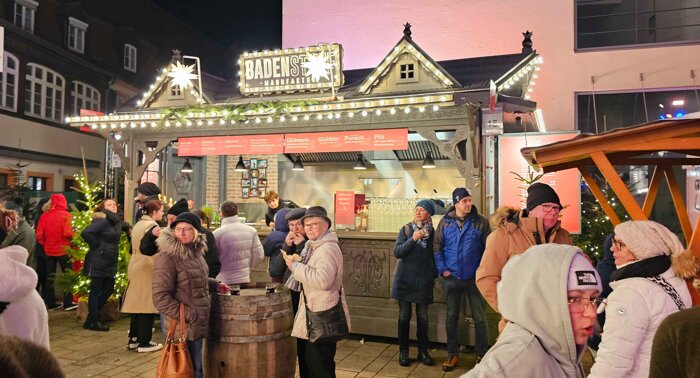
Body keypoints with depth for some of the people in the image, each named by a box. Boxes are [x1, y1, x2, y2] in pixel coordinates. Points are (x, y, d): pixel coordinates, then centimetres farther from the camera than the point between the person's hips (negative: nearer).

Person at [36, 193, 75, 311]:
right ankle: (68, 303, 5)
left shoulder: (44, 216, 1)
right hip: (63, 250, -4)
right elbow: (68, 233, -22)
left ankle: (51, 303, 17)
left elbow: (39, 235, -1)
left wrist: (45, 244, 13)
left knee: (50, 277, 12)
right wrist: (74, 234, -2)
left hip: (49, 250, 4)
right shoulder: (66, 215, -12)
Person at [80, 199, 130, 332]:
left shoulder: (117, 221, 11)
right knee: (96, 291, 2)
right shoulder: (102, 221, -15)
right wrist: (96, 245, -16)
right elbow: (85, 233, -27)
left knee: (109, 289, 14)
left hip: (110, 262, 9)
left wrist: (129, 229, 10)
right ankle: (92, 321, 13)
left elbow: (125, 227, 32)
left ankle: (93, 316, 29)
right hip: (98, 261, -8)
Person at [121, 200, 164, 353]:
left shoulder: (138, 224, 14)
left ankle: (133, 339, 23)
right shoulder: (152, 226, -15)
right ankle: (144, 343, 5)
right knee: (148, 306, -1)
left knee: (138, 304, 15)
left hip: (135, 267, 9)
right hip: (148, 269, -9)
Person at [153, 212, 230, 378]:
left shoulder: (195, 252, 7)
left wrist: (214, 284, 14)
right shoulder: (167, 257, -18)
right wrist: (188, 316, -22)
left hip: (198, 324, 8)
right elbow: (160, 298, -22)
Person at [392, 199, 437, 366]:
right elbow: (397, 252, -9)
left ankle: (423, 351, 18)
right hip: (405, 279, 0)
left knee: (423, 317, 7)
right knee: (404, 316, 5)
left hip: (424, 281, 1)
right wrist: (413, 239, -19)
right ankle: (403, 351, 14)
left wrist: (434, 274, -2)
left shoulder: (432, 232, 2)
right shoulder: (406, 230, 0)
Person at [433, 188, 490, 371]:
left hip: (474, 277, -2)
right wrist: (442, 270, -5)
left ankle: (482, 354, 21)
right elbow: (437, 247, 2)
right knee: (452, 317, 11)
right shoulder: (445, 222, 0)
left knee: (479, 317, 7)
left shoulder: (480, 222, -5)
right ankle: (453, 354, 23)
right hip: (451, 277, 2)